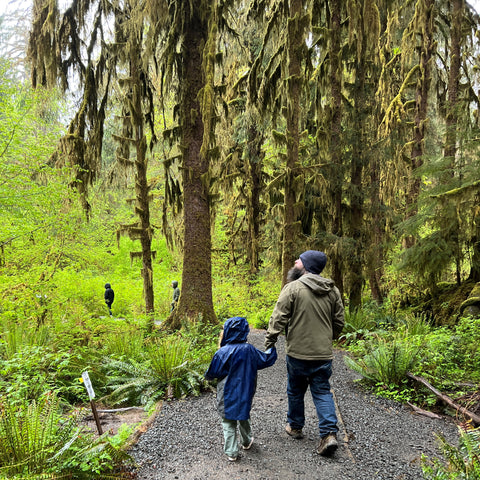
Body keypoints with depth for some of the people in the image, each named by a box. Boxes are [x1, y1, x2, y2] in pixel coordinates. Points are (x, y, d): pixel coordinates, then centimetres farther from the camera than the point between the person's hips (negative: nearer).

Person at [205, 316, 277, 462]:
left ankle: (231, 452, 13)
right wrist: (272, 347, 24)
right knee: (243, 417, 25)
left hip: (228, 396, -4)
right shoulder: (250, 350, -6)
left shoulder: (223, 353, -18)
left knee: (228, 422, 9)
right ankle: (247, 441, 42)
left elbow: (212, 373, -13)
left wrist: (207, 376, 11)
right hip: (245, 394, 4)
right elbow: (267, 359, 6)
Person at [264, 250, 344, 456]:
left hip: (298, 353, -3)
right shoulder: (333, 290, 4)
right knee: (323, 392, 12)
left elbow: (278, 319, -15)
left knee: (295, 391, 16)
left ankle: (295, 426, 32)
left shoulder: (293, 288, -12)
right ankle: (329, 433, 2)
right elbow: (339, 322, 10)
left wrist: (269, 344, -9)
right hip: (323, 354, 4)